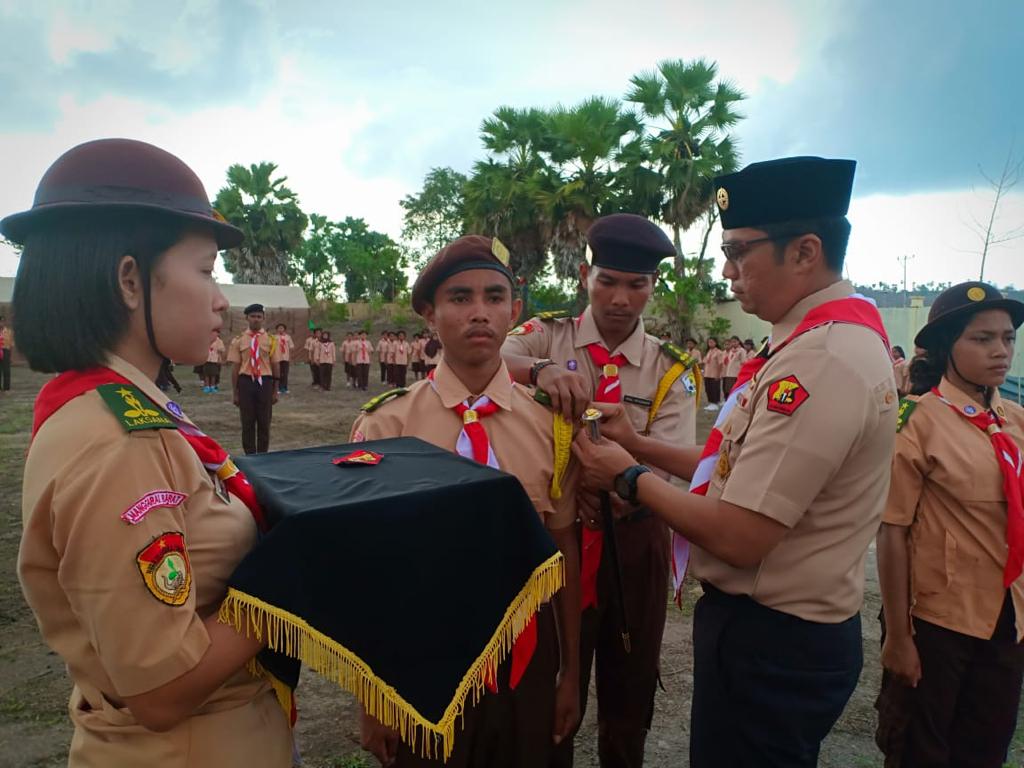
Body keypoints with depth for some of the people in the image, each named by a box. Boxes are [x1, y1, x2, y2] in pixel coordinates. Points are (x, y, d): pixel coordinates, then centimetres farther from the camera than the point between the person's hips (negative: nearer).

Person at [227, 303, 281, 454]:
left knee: (264, 422, 7)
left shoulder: (270, 340, 2)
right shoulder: (239, 340, 3)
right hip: (246, 382, 0)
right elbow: (235, 367, 3)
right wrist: (235, 392, 1)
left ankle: (262, 456, 20)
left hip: (265, 382, 0)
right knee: (247, 422, 7)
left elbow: (276, 366, 5)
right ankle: (249, 456, 18)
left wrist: (275, 390, 4)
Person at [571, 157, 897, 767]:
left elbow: (739, 537, -27)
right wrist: (641, 446, 3)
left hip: (770, 644, -9)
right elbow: (752, 473, 10)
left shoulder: (820, 360, -27)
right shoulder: (834, 336, 5)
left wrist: (631, 477, -12)